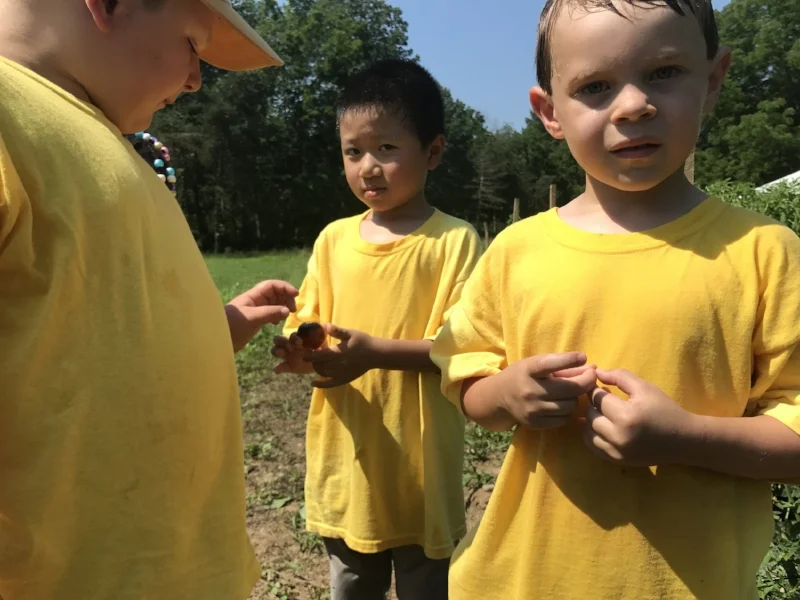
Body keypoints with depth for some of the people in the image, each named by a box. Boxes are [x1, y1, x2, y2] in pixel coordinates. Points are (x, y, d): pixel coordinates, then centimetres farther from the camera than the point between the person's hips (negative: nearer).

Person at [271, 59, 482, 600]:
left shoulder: (455, 242, -11)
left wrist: (377, 352, -25)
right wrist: (299, 351, -15)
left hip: (419, 470, -4)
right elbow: (306, 327, 7)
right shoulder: (333, 239, 4)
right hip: (343, 467, 5)